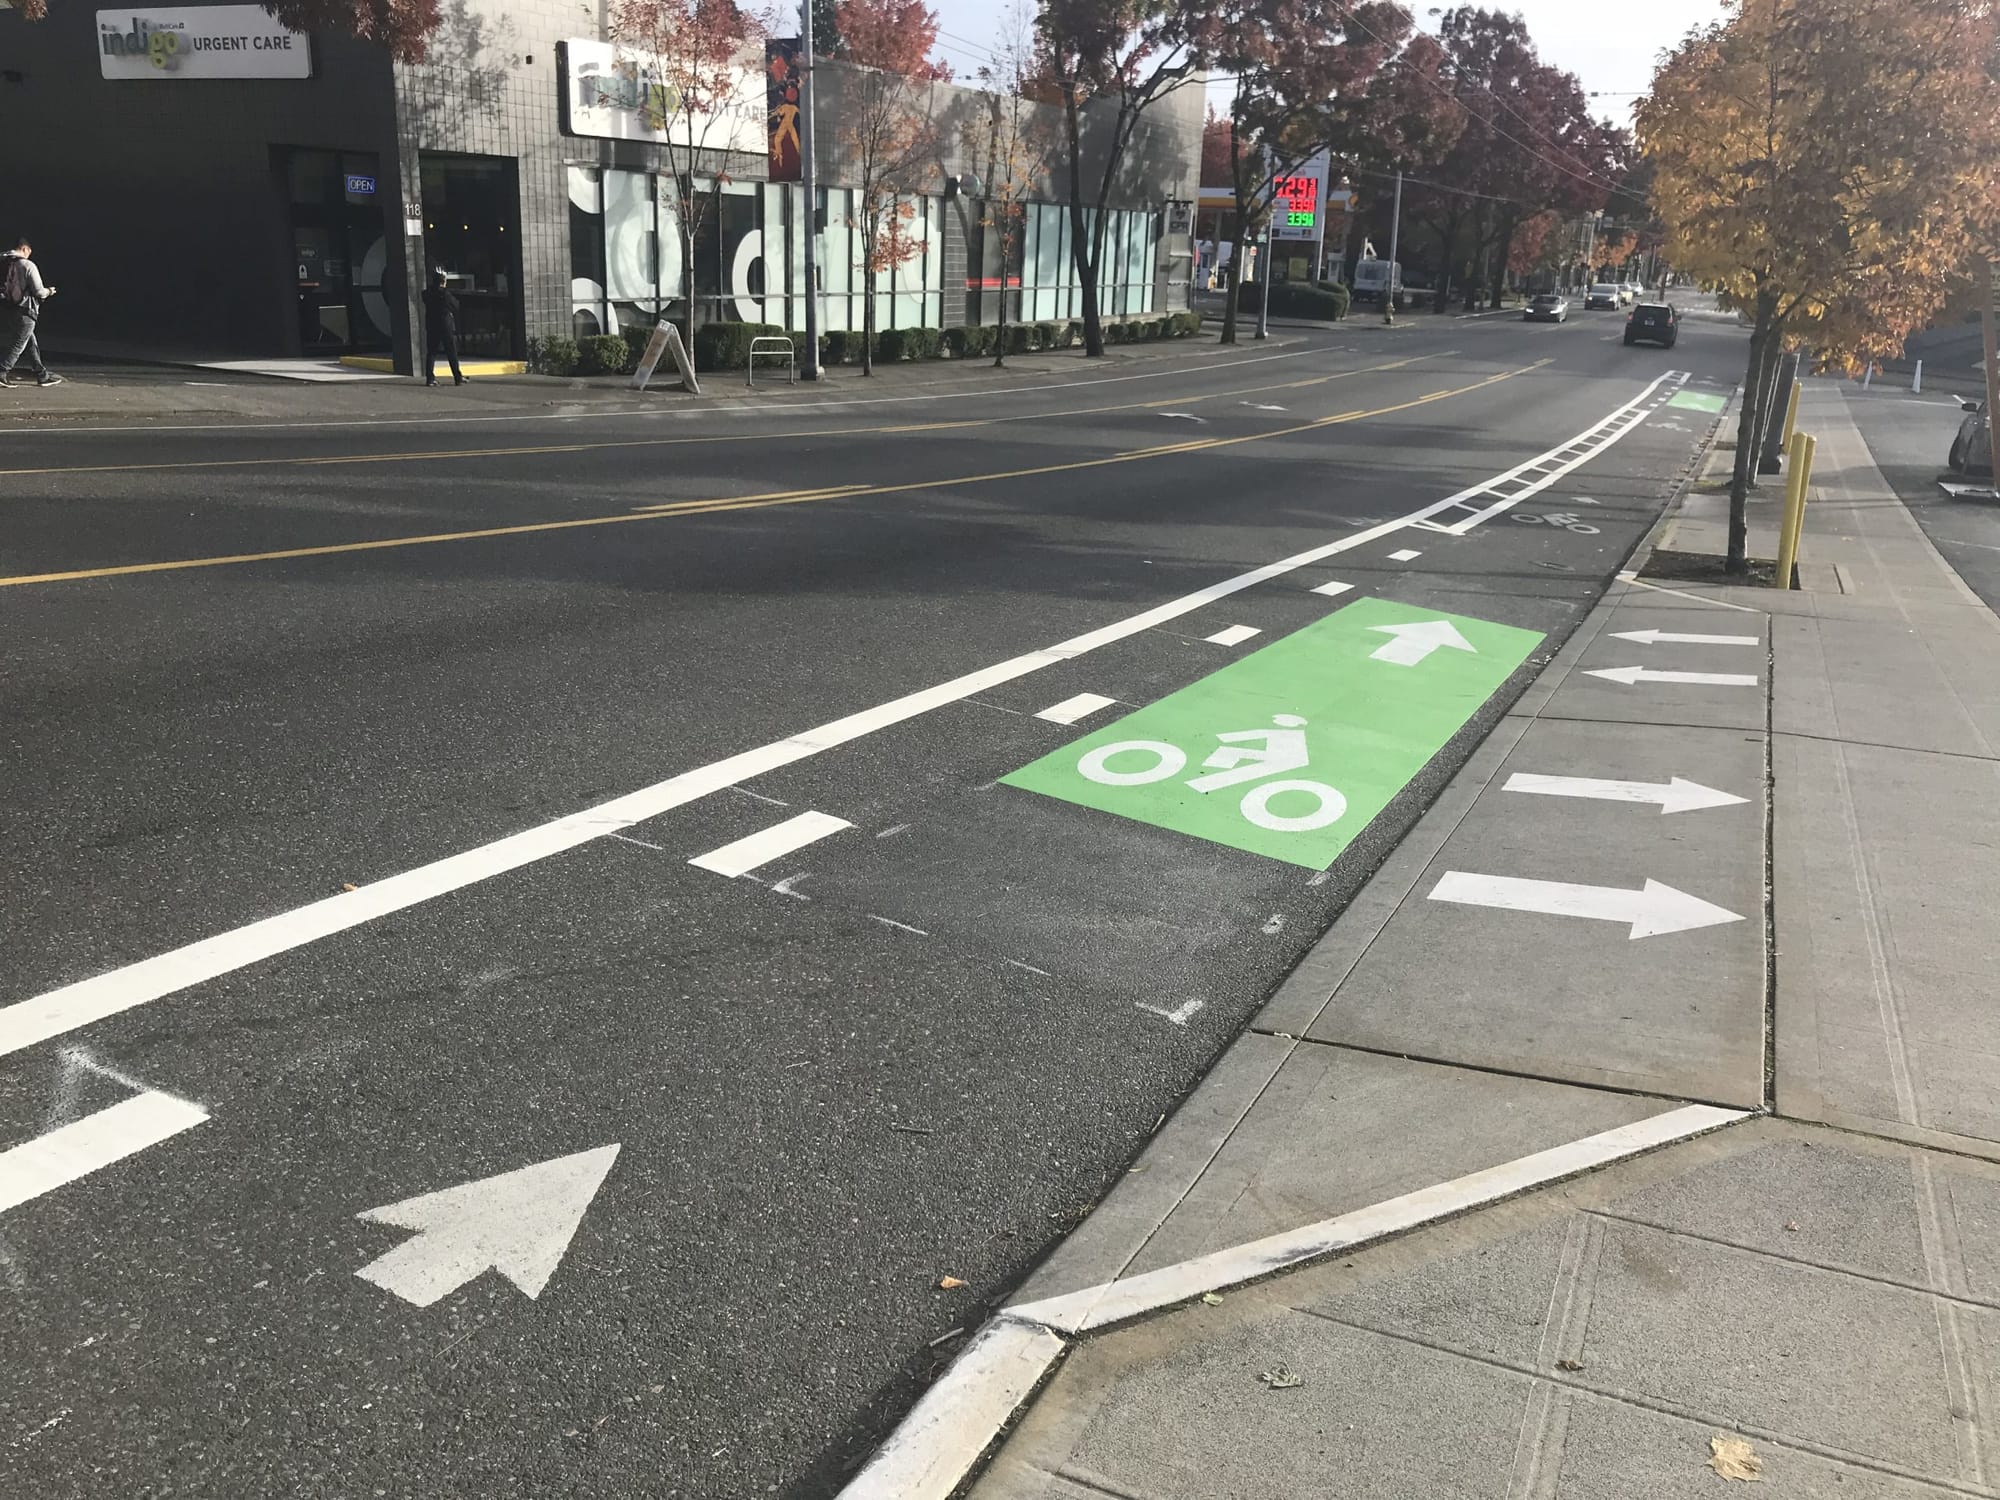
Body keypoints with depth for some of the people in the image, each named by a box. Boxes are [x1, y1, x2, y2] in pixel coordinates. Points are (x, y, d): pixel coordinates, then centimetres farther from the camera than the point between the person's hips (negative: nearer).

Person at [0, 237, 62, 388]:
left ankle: (42, 375, 22)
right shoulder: (27, 265, -13)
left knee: (31, 343, 17)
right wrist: (49, 291, 8)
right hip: (24, 311, -7)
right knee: (18, 344, 0)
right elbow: (39, 292, -13)